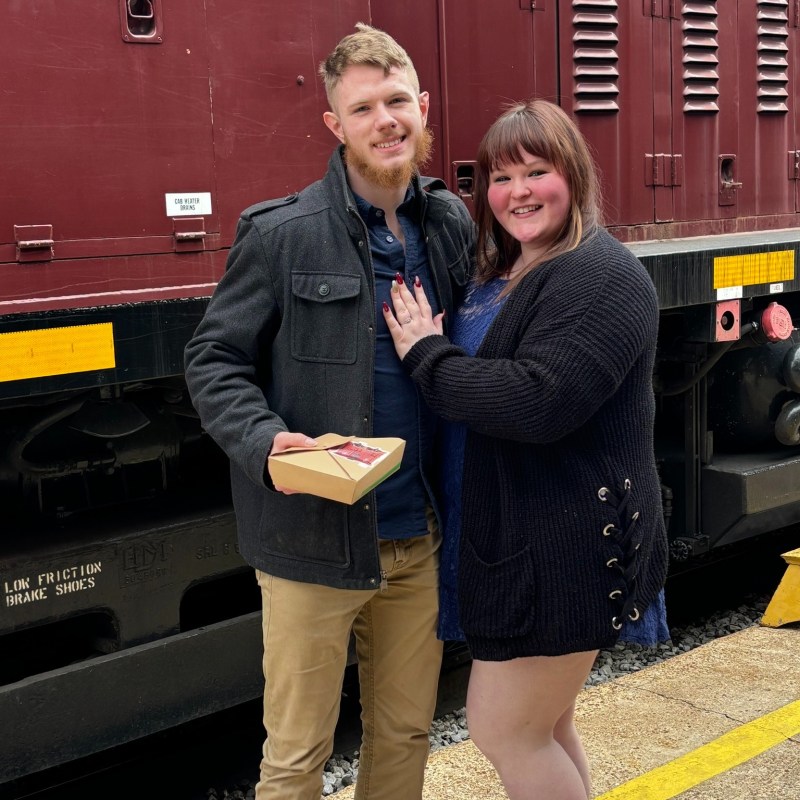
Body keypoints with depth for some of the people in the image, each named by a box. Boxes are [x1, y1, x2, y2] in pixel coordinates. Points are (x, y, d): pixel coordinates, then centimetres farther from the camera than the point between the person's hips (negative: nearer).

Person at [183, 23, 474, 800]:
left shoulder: (452, 224, 5)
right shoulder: (281, 233, -9)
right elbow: (213, 358, -6)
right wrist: (264, 441, -22)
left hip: (419, 538, 4)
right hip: (314, 539, -4)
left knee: (405, 735, 19)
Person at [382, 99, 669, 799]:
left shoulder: (601, 274, -17)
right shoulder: (498, 277, 13)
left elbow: (541, 399, -30)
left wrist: (428, 356, -18)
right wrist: (426, 346, 2)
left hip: (568, 548, -9)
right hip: (515, 534, 10)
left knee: (502, 730, 1)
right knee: (545, 728, 21)